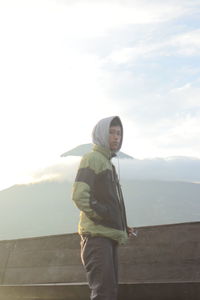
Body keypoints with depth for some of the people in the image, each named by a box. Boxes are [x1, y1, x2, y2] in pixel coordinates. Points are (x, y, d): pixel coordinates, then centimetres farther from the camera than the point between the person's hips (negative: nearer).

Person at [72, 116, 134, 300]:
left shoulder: (108, 163, 24)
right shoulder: (93, 158, -4)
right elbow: (79, 195, -16)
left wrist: (121, 226, 13)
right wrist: (106, 217, -14)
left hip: (109, 236, 9)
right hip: (97, 235, -9)